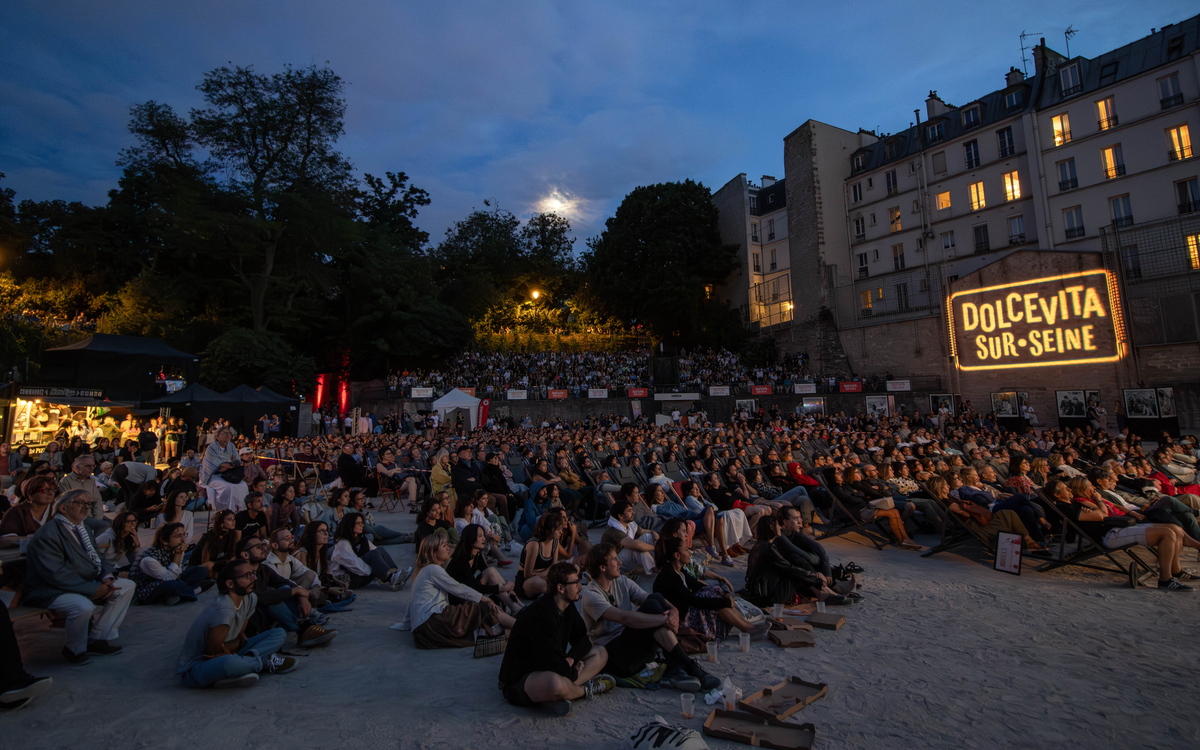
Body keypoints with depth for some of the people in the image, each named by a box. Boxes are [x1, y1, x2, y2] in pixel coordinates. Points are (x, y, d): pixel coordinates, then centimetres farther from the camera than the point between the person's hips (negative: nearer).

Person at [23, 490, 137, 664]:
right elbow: (55, 573, -24)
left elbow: (98, 559, 13)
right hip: (51, 591, -9)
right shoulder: (47, 534, -18)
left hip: (86, 584, 9)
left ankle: (97, 639, 3)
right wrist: (94, 589, -24)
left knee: (127, 587, -5)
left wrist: (107, 577, -10)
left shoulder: (85, 530, 12)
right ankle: (75, 649, -4)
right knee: (83, 606, -35)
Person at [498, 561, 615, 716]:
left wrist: (571, 658, -11)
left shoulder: (568, 608, 3)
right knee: (556, 684, -43)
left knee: (601, 653, 4)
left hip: (550, 670, 10)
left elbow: (583, 639, 10)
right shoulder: (541, 613, -26)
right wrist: (573, 674, -14)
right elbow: (548, 659, -30)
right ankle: (585, 690, -9)